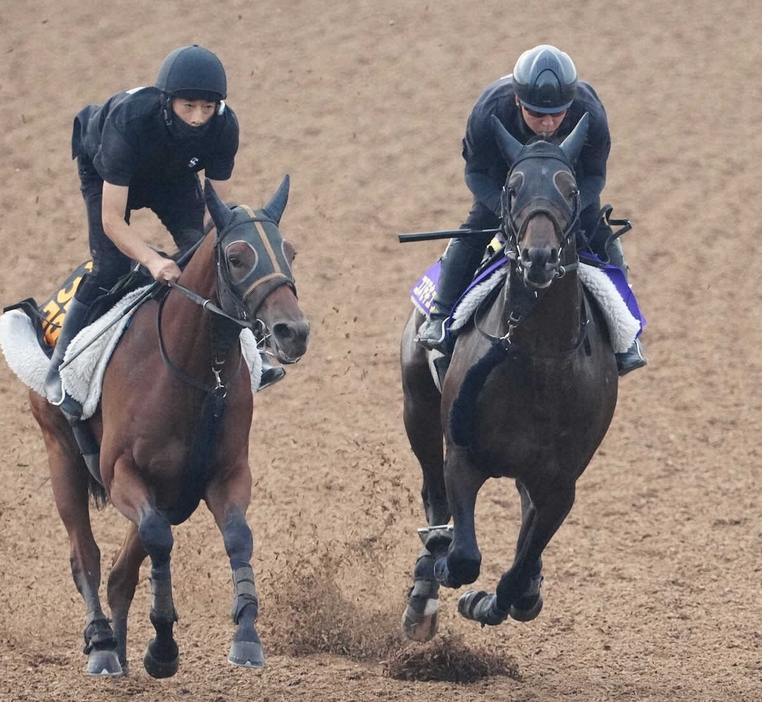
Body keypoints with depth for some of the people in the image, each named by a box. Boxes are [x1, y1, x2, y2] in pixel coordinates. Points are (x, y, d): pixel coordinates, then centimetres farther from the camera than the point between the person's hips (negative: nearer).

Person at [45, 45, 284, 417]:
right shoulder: (128, 121, -44)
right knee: (110, 267, -17)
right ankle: (61, 367, -3)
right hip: (105, 172, -4)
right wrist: (152, 260, -57)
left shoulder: (223, 126, -32)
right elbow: (111, 219, -42)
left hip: (173, 176, 4)